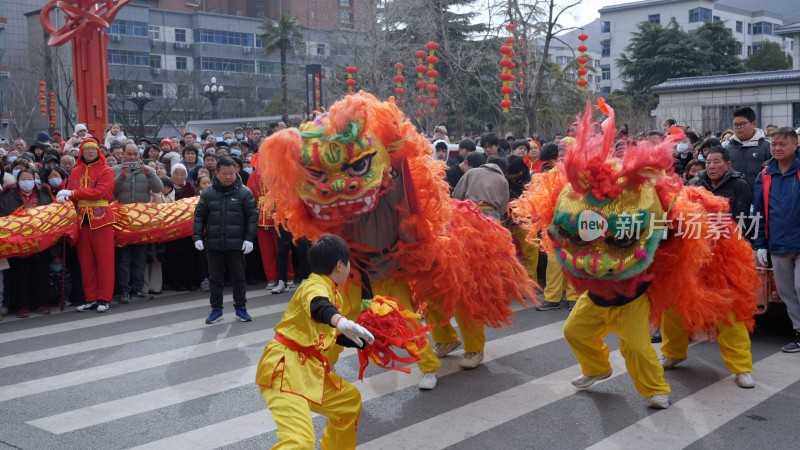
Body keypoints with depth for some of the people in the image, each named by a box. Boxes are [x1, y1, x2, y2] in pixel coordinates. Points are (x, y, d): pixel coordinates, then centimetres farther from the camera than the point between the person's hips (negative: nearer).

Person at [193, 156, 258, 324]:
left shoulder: (244, 192, -2)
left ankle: (240, 308, 20)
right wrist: (197, 237, -3)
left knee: (238, 277, 7)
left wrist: (249, 239, -10)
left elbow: (252, 216, -3)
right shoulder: (208, 193, 4)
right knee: (215, 278, 9)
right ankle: (216, 309, 20)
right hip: (213, 244, 2)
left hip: (236, 244, -2)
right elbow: (199, 216, 7)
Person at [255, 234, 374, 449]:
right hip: (285, 367, -10)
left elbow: (332, 334, 26)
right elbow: (318, 308, -41)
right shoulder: (316, 286, -15)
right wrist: (342, 322, -61)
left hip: (310, 368, 10)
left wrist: (365, 341, 23)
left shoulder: (331, 291, 15)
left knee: (350, 400, 26)